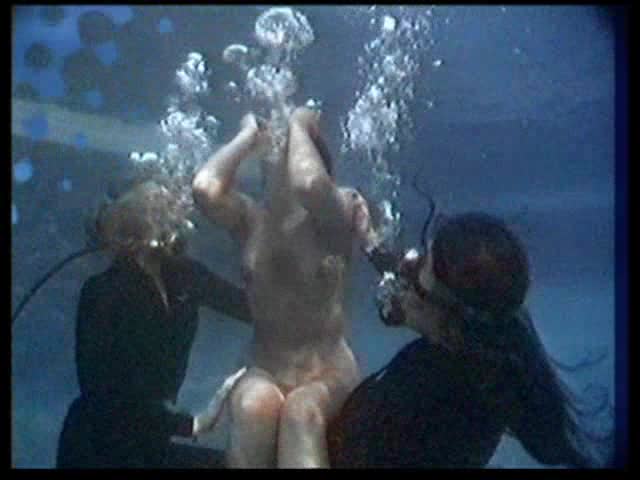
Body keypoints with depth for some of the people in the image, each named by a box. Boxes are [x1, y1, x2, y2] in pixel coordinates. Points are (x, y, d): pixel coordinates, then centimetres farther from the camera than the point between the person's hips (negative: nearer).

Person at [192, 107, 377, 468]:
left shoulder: (334, 220, -7)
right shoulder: (252, 220, 2)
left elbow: (310, 186, -32)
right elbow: (205, 188, -19)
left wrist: (299, 125, -12)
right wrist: (249, 136, -3)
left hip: (329, 374, -2)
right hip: (264, 372, 2)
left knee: (301, 411, -36)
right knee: (254, 407, -34)